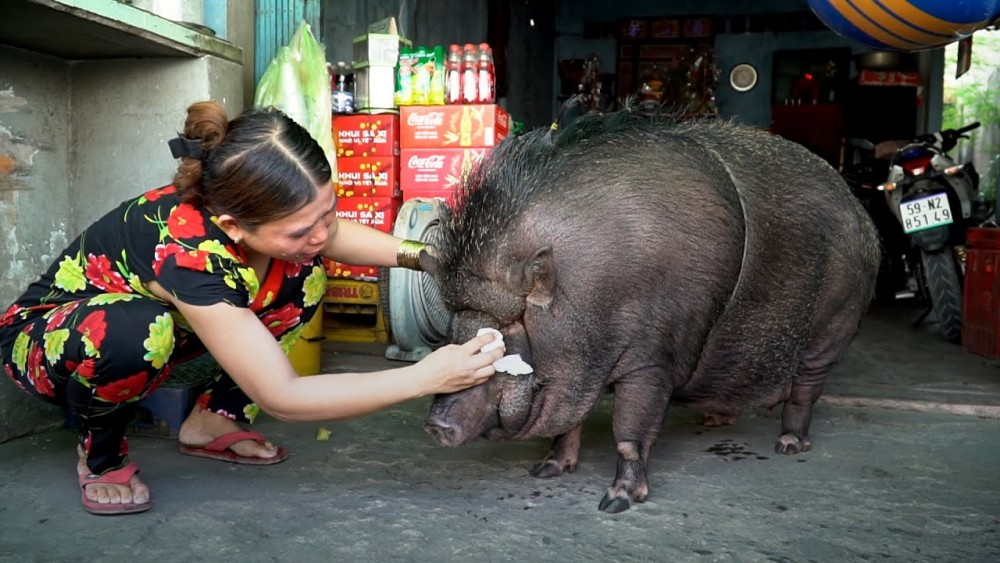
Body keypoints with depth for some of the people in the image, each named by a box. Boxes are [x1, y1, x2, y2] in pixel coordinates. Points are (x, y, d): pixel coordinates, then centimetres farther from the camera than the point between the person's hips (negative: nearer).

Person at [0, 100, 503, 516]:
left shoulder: (248, 204, -22)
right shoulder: (187, 252, -41)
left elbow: (333, 233, 0)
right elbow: (281, 397, -36)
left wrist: (421, 255, -18)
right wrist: (425, 377, -38)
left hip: (145, 314, 7)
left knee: (302, 275, -9)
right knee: (136, 331, -41)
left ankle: (211, 421, 2)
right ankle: (101, 455, -9)